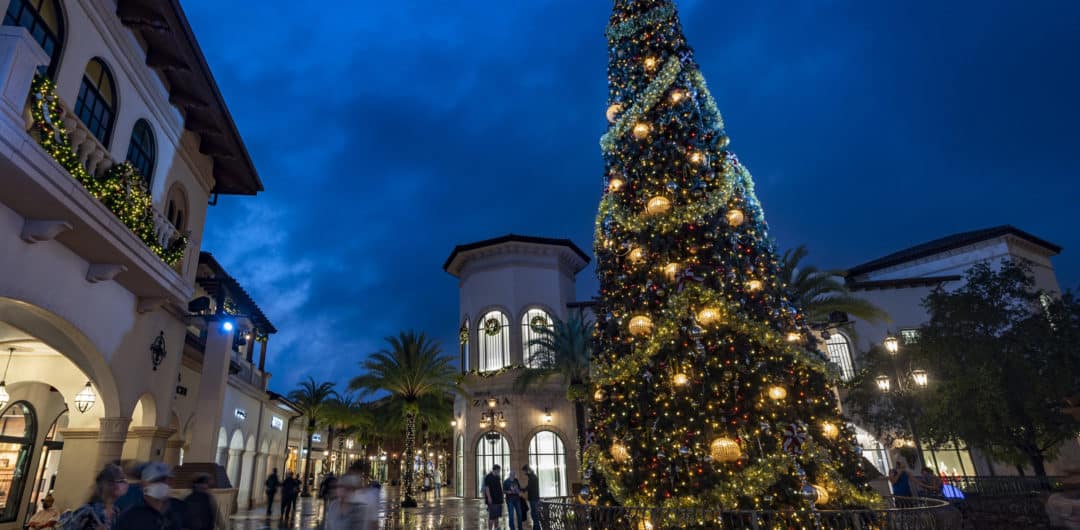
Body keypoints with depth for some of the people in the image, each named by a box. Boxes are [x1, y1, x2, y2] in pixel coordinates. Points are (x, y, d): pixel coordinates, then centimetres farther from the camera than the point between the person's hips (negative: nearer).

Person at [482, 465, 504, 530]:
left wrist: (502, 497, 17)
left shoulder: (497, 477, 13)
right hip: (492, 500, -8)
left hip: (498, 499, 8)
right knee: (492, 516, -5)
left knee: (497, 515, 13)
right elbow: (486, 488, -15)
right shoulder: (488, 477, -10)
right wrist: (489, 498, -21)